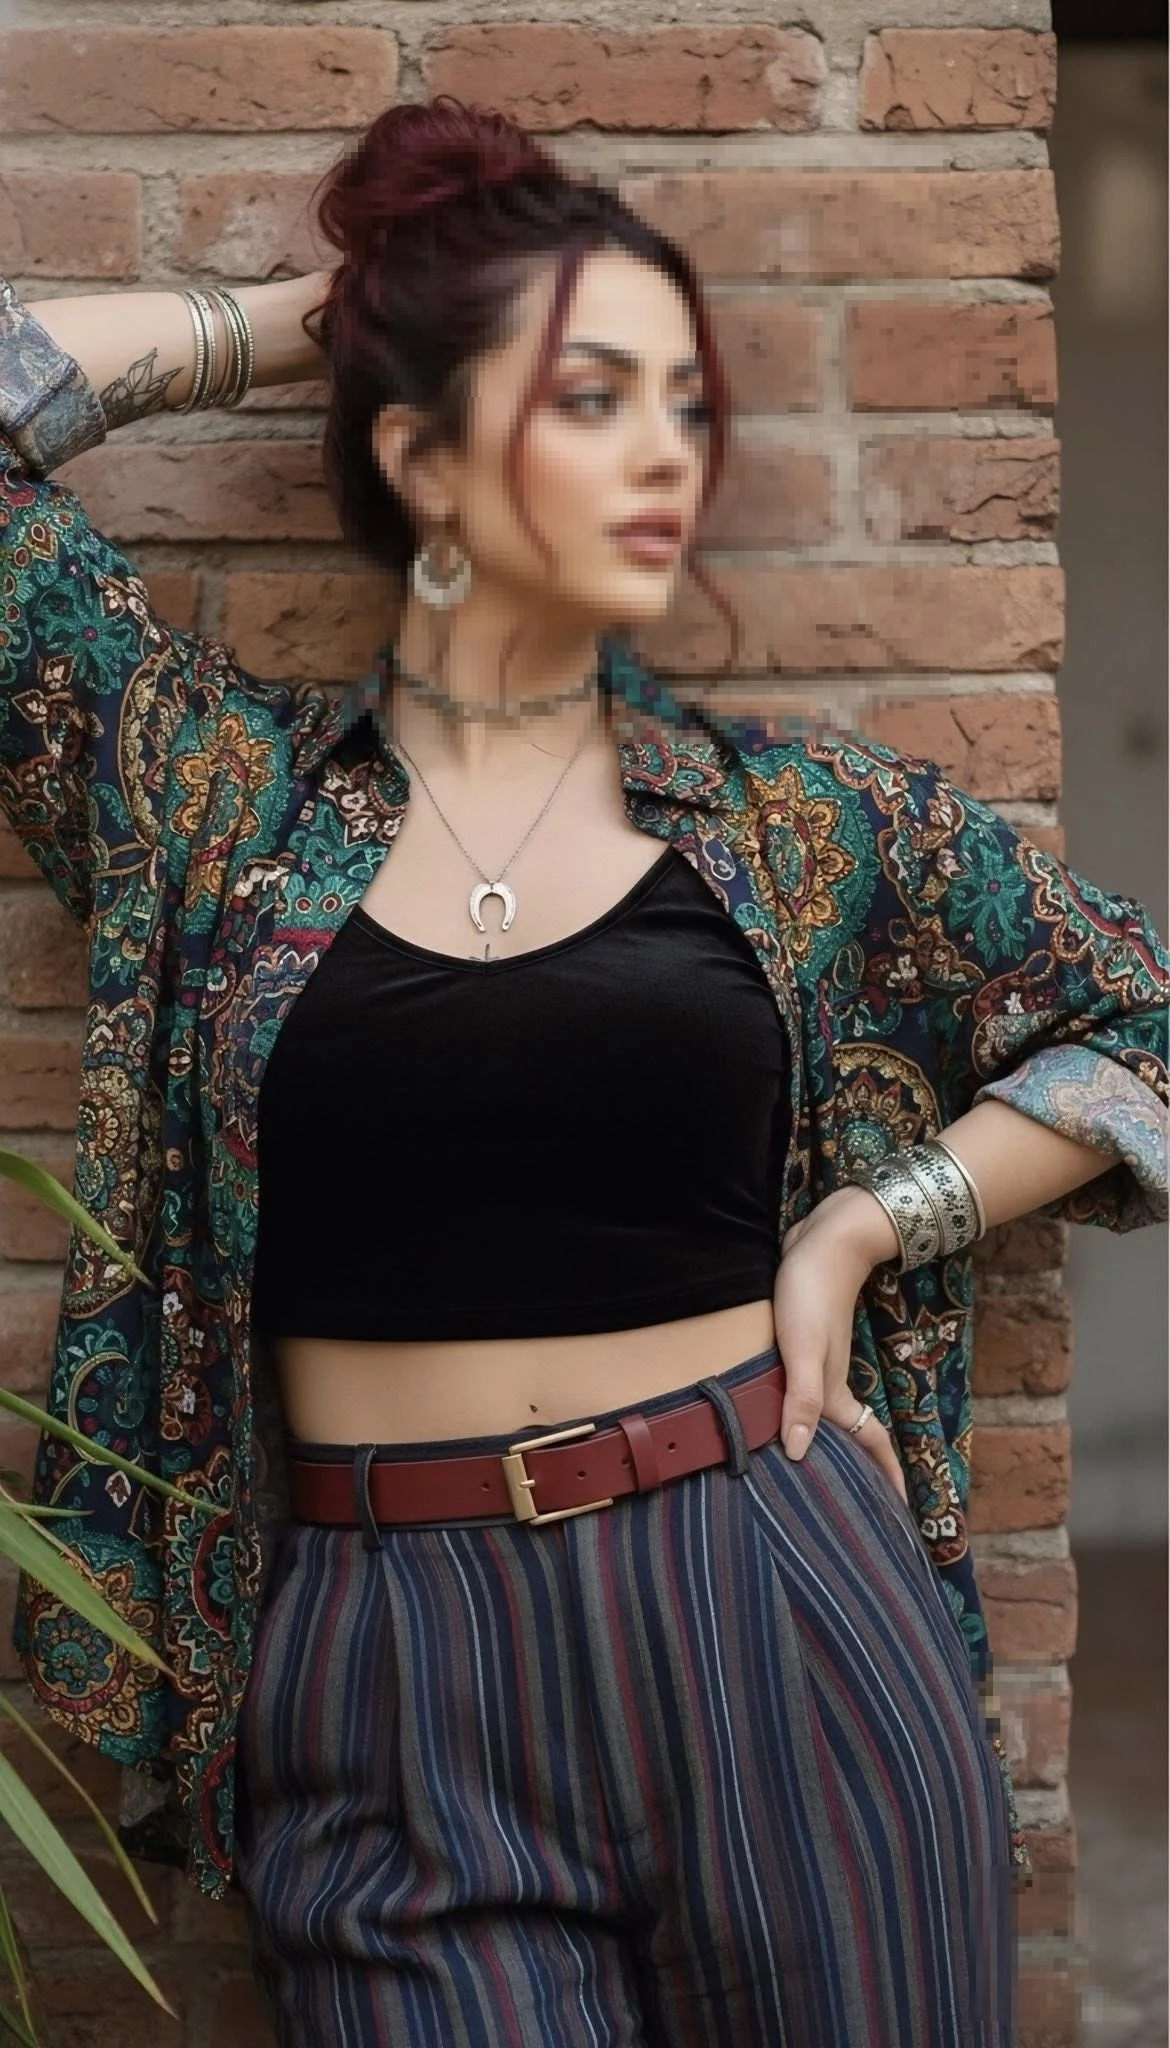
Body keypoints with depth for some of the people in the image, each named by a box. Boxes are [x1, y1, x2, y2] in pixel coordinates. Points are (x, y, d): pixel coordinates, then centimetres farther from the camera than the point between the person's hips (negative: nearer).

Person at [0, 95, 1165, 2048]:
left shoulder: (804, 815, 4)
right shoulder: (210, 782, 2)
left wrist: (869, 1220, 2)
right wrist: (283, 324, 8)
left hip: (778, 1630, 1)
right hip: (396, 1691, -1)